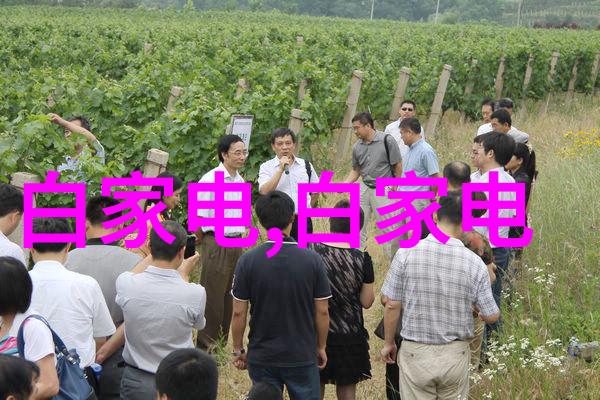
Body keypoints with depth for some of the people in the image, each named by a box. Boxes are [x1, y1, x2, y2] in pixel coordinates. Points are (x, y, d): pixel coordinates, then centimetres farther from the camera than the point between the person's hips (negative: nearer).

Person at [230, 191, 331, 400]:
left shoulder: (248, 261, -11)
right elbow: (322, 312, -5)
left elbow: (239, 313, -7)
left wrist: (238, 350, 7)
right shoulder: (312, 259, -11)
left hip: (261, 357, 0)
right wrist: (321, 347, 9)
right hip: (302, 356, 0)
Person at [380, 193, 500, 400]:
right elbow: (491, 316, -4)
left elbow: (392, 306, -7)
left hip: (415, 353, -1)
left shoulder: (406, 254, -13)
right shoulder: (475, 263, -11)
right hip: (455, 355, 1)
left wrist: (389, 343, 8)